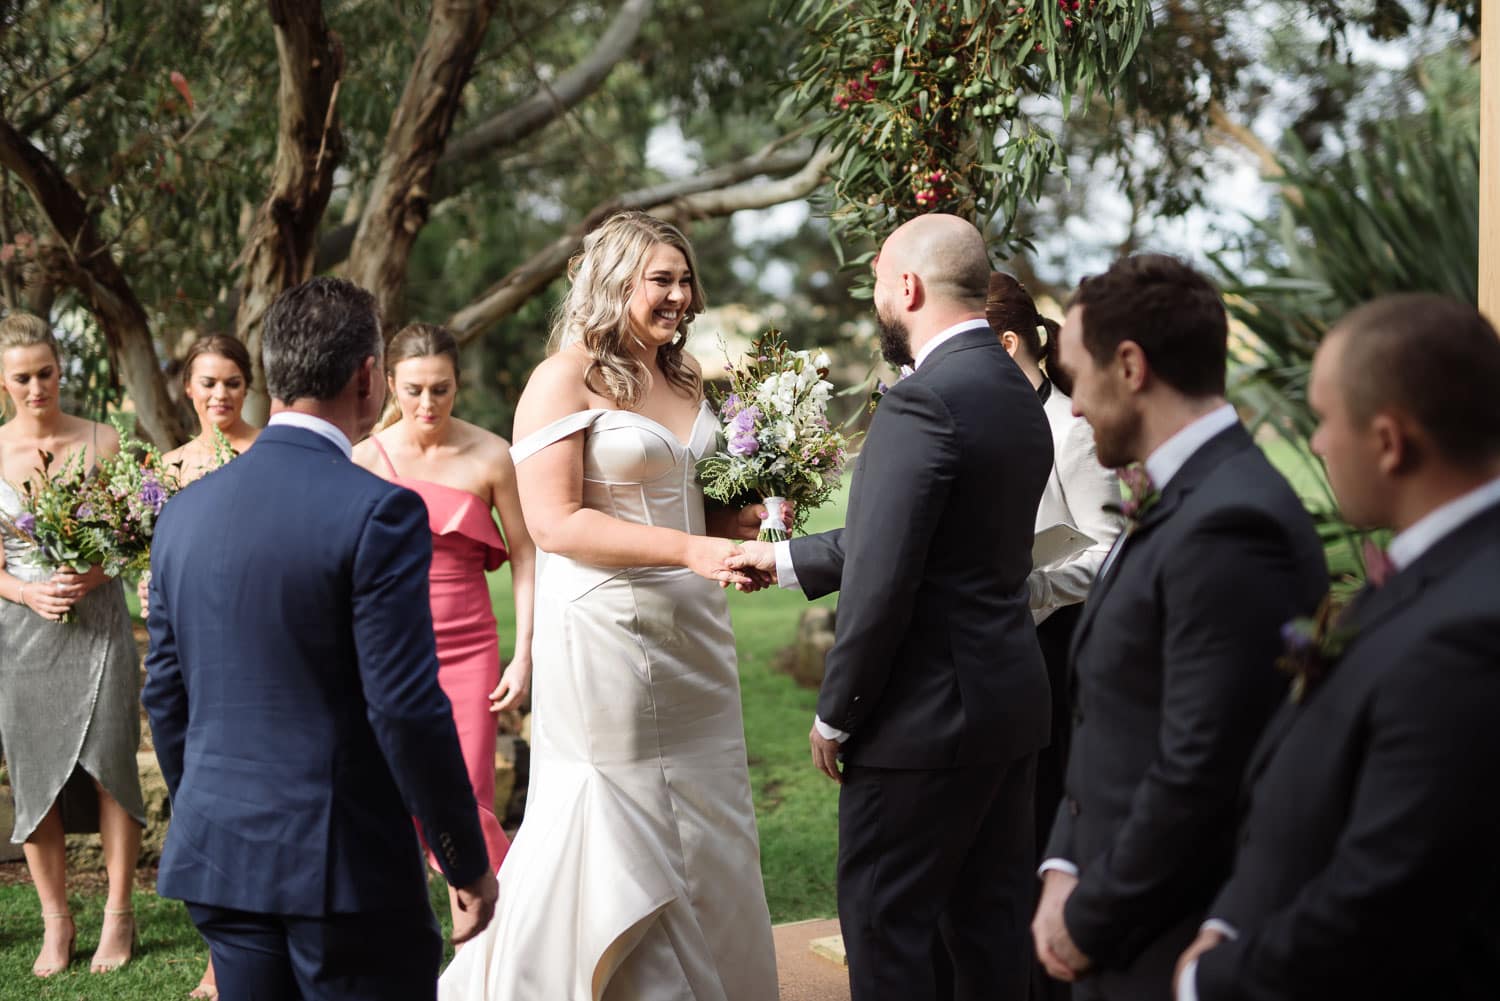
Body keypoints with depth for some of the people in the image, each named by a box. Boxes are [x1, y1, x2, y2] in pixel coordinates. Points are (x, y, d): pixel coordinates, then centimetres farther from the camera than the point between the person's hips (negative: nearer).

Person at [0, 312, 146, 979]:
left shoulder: (102, 442, 1)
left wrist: (94, 573, -15)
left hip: (98, 621, -1)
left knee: (108, 762, -4)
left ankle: (118, 915, 7)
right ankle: (56, 923, 14)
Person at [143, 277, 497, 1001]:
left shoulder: (186, 511, 6)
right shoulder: (378, 513, -14)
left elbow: (165, 695, 11)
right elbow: (406, 709, -16)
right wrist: (469, 864, -6)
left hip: (216, 860, 6)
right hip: (343, 870, -6)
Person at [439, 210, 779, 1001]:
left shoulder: (685, 379, 13)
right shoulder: (565, 379, -9)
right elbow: (554, 521, -17)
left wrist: (751, 522, 4)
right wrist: (689, 549, -22)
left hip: (693, 633, 7)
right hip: (606, 638, -7)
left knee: (707, 840, 10)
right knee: (616, 845, 0)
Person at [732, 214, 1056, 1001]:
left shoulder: (922, 403, -19)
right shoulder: (1017, 395, 10)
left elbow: (882, 581, -21)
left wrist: (836, 714, -11)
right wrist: (788, 560, 22)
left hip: (928, 713, -9)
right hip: (1010, 701, 9)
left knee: (885, 920, 0)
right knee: (988, 922, 14)